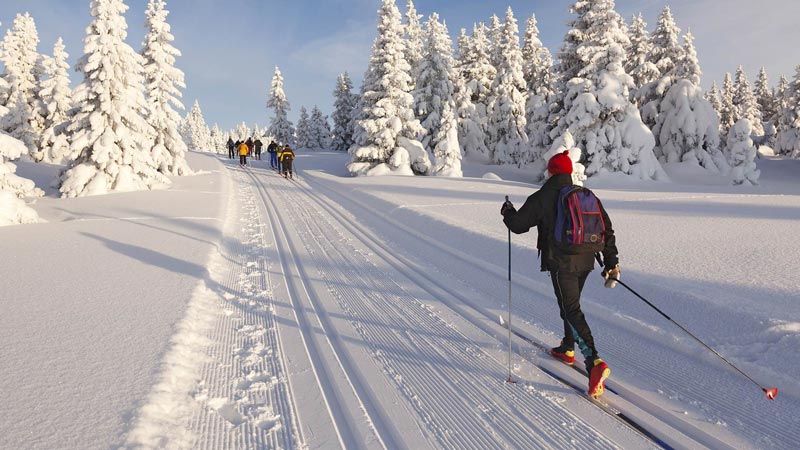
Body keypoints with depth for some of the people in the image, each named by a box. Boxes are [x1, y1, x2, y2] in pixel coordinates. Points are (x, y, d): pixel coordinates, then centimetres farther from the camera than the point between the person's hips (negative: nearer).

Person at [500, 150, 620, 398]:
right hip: (585, 261, 7)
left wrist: (507, 212, 19)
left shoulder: (542, 197, -8)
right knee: (571, 304, 24)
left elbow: (518, 224, -3)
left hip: (561, 264, -7)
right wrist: (612, 261, 13)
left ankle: (594, 362, -22)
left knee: (572, 311, -7)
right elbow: (607, 229, 8)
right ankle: (567, 349, 40)